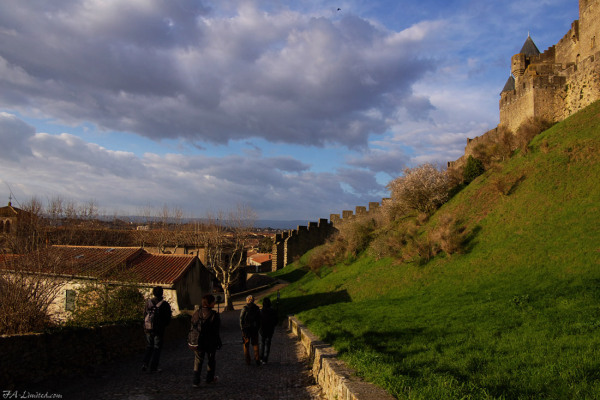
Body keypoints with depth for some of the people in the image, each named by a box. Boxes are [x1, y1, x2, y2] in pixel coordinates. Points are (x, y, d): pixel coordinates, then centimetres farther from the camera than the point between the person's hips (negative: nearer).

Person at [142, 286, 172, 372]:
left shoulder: (148, 302, -2)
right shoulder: (165, 304, -11)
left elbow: (144, 315, 5)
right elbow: (168, 318, -5)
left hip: (148, 328, 3)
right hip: (159, 329, -3)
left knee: (149, 347, 18)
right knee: (157, 348, 7)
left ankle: (145, 364, 7)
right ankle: (153, 367, 7)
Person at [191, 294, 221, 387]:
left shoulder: (196, 313, -4)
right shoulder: (214, 315, -16)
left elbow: (192, 328, 4)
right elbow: (217, 331, -12)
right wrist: (218, 343, -1)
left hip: (198, 342, 3)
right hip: (210, 343, -3)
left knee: (198, 361, 12)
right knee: (211, 360, 17)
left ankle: (196, 381, 9)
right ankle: (210, 378, 30)